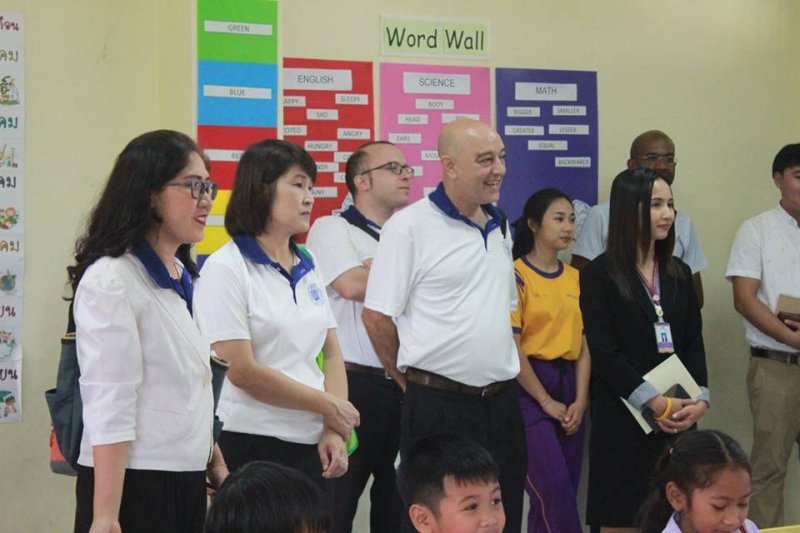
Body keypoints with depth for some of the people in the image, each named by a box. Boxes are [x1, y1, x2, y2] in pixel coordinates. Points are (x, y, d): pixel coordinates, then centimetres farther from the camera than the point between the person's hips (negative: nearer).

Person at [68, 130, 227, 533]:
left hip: (186, 480, 8)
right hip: (134, 484, -8)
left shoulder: (181, 277, 12)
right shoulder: (111, 280, -14)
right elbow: (109, 409, -20)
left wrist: (215, 462, 17)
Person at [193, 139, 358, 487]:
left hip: (310, 445, 6)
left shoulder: (307, 267, 14)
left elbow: (332, 354, 12)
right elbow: (242, 372, -14)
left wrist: (333, 430, -3)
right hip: (250, 446, -6)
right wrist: (329, 406, -8)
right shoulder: (226, 269, -8)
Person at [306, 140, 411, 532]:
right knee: (337, 501, -1)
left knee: (397, 500, 10)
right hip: (356, 384, -6)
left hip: (404, 384, 6)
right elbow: (353, 285, -17)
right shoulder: (332, 229, 0)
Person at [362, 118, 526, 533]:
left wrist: (500, 380, 16)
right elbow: (376, 316, -9)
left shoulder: (500, 227, 13)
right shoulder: (410, 226, -10)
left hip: (501, 402, 7)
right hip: (438, 405, -7)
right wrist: (413, 380, 0)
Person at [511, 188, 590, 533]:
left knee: (560, 493, 7)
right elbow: (511, 347, -12)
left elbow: (583, 343, 9)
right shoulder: (516, 275, -8)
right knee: (555, 490, -14)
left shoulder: (575, 278, 11)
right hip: (529, 388, -6)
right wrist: (546, 401, -10)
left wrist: (580, 400, -3)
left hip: (569, 385, 6)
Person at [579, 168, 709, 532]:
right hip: (623, 420, -5)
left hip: (678, 418, 5)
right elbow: (604, 352, -10)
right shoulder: (599, 275, -3)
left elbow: (694, 343, 9)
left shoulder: (678, 273, 14)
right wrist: (657, 403, -15)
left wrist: (699, 400, -7)